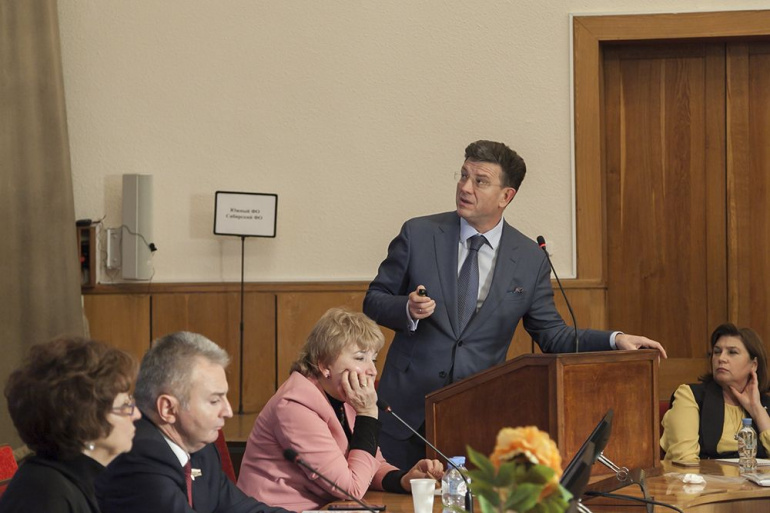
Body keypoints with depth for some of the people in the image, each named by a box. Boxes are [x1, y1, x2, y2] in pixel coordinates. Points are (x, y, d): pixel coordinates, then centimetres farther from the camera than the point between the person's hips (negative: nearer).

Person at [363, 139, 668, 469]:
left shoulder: (531, 259, 1)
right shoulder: (418, 234, -1)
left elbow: (552, 335, 6)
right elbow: (373, 302, 4)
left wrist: (614, 340, -7)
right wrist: (408, 309, -18)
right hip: (408, 408, 0)